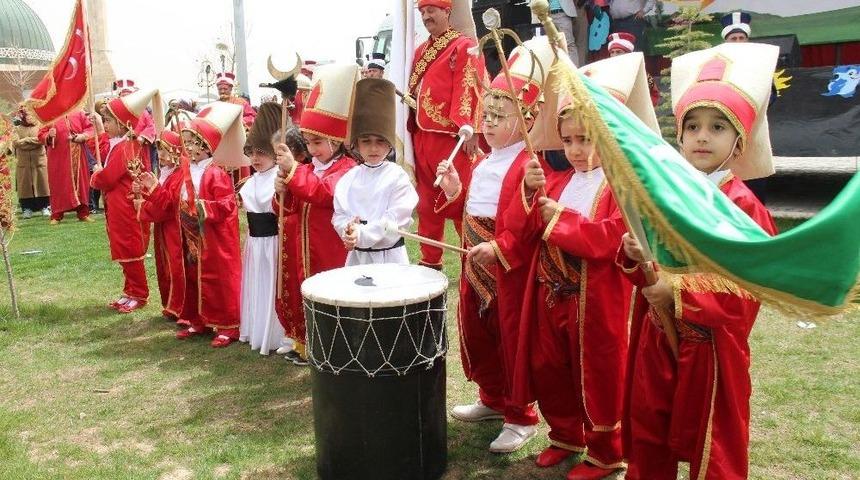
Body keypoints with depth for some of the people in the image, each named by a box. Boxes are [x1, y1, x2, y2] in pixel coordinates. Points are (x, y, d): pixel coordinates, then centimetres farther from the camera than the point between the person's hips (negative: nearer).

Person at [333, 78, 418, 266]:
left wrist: (363, 234, -21)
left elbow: (396, 219, -16)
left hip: (389, 257, -4)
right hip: (357, 256, 4)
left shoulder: (397, 177, -9)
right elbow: (339, 214, 4)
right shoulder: (349, 178, 4)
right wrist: (349, 229, -18)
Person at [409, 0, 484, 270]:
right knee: (427, 203, 13)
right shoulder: (421, 51, 19)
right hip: (422, 138, 8)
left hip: (451, 139, -7)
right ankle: (430, 260, 23)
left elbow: (470, 88, -13)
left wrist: (468, 130, -23)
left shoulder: (464, 46, -3)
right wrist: (412, 131, 18)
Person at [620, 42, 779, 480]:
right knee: (648, 442, 18)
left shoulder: (742, 206, -13)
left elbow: (747, 286, -19)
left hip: (711, 344, -5)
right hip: (656, 339, 5)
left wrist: (678, 292, -21)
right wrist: (635, 256, -11)